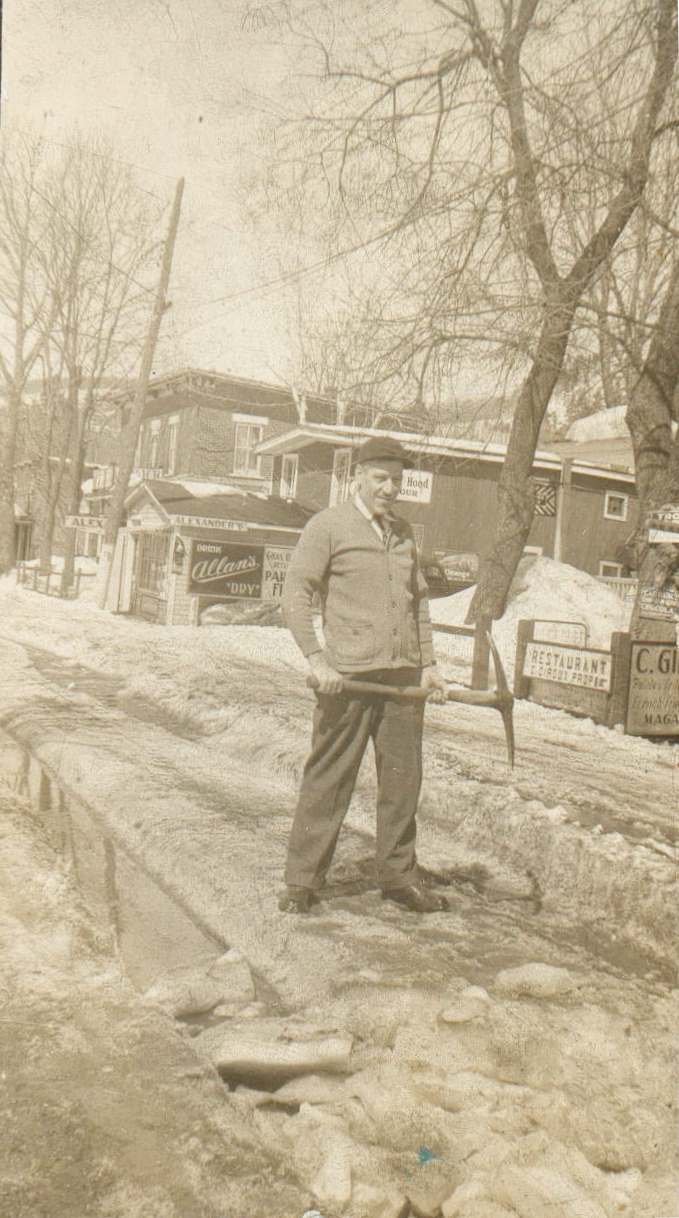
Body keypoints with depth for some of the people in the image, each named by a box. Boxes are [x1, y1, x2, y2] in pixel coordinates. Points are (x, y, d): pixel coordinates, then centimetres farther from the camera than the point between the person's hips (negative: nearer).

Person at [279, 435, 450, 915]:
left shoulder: (404, 532, 18)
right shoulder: (328, 526, -1)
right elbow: (296, 596, -6)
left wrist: (428, 662, 16)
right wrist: (317, 659, -15)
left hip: (403, 674, 6)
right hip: (348, 675, -5)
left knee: (403, 777, 9)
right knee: (329, 780, -1)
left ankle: (398, 875, 22)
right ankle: (302, 881, 10)